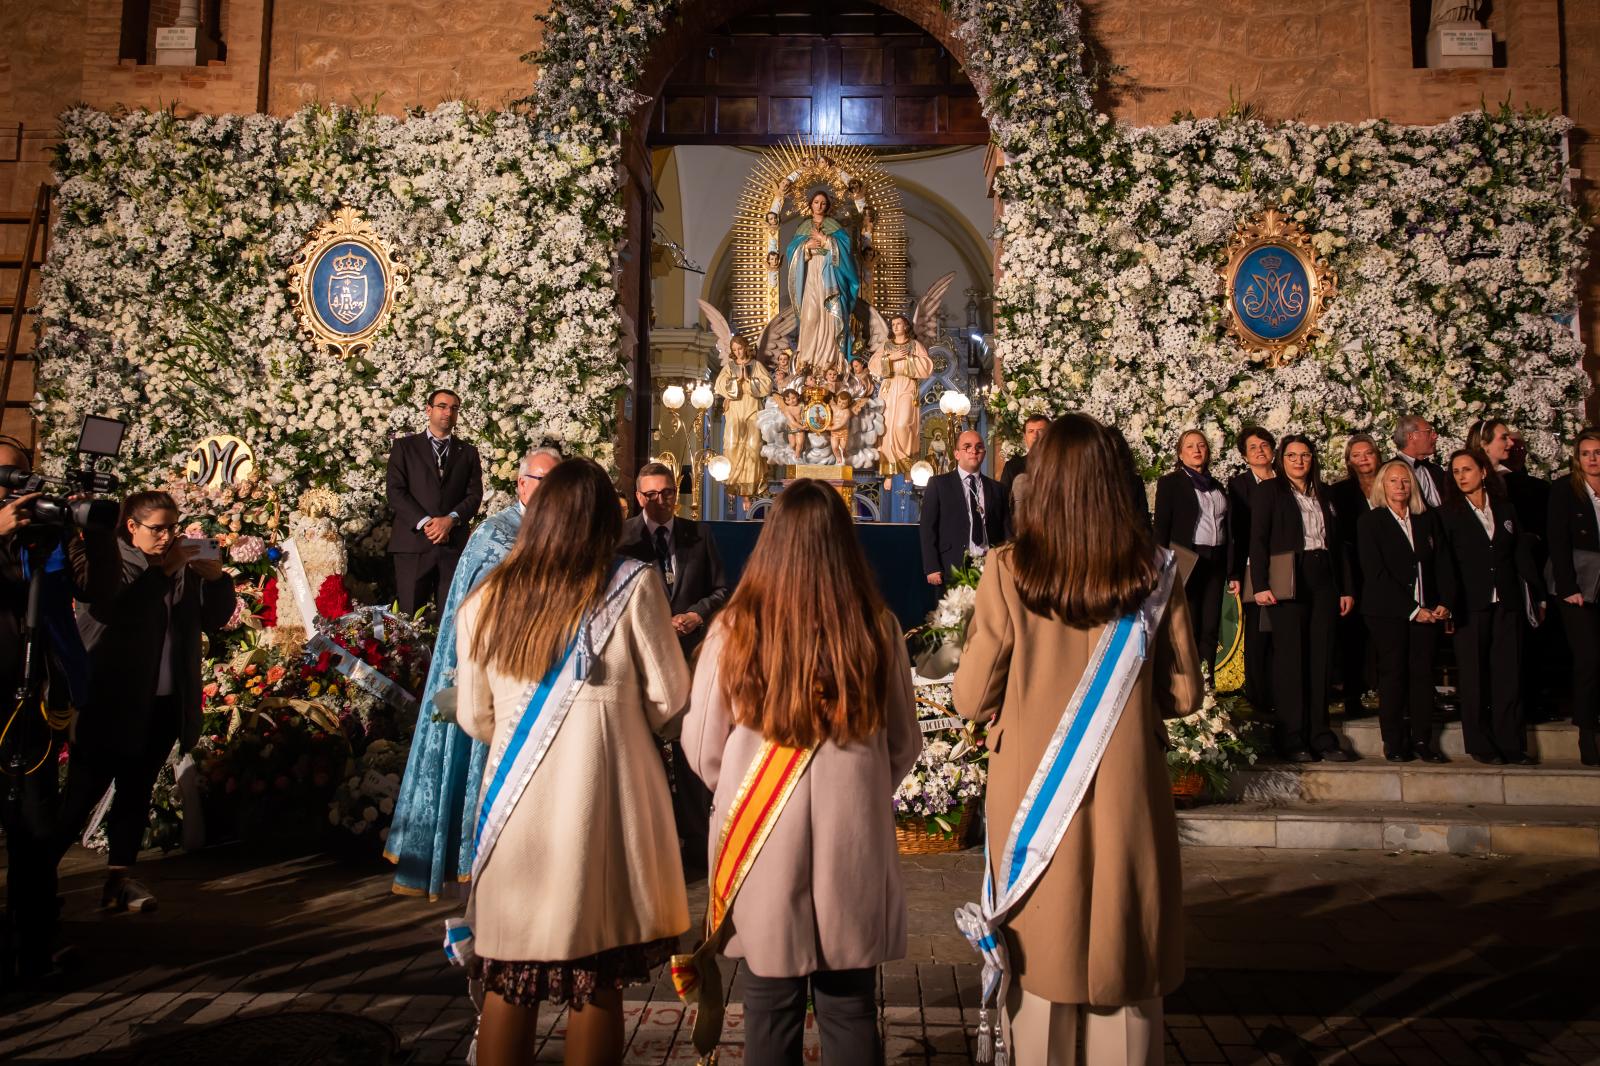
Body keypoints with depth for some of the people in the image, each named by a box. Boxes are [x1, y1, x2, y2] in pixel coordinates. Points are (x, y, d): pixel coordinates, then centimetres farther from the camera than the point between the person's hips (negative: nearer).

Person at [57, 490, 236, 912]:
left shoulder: (184, 566, 10)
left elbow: (216, 618, 8)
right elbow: (112, 607, -22)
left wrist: (217, 578, -9)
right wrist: (162, 572, -24)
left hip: (163, 704, 4)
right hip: (110, 703, -4)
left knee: (136, 791, 7)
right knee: (82, 793, -2)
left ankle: (120, 877, 11)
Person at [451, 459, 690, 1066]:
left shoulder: (486, 598, 1)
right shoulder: (632, 586, -7)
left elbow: (474, 719, 8)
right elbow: (669, 702, -2)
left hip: (516, 802, 3)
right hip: (601, 803, -2)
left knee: (509, 982, 15)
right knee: (597, 983, 11)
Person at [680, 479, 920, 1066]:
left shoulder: (736, 628, -13)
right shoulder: (878, 628, -9)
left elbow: (702, 752, -2)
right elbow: (904, 747, 4)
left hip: (761, 849, -1)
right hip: (853, 848, 1)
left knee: (770, 1016, 16)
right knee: (851, 1015, 17)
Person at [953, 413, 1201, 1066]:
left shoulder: (1009, 571, -13)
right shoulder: (1152, 572, -7)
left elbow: (971, 699, -8)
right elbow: (1183, 694, 1)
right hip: (1127, 797, 2)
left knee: (1039, 965, 15)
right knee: (1125, 967, 17)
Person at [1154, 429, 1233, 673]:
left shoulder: (1217, 486, 17)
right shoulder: (1170, 482, 2)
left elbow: (1226, 529, 16)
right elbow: (1162, 527, -4)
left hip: (1216, 563, 5)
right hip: (1187, 563, -5)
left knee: (1210, 629, 4)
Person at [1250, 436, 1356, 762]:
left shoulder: (1323, 493, 18)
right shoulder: (1269, 491, 3)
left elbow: (1338, 542, 17)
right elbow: (1258, 540, -4)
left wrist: (1346, 588, 11)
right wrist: (1260, 585, -14)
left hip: (1323, 583, 5)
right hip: (1288, 584, -5)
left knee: (1320, 660, 6)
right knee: (1290, 659, -4)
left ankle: (1319, 735, 12)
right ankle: (1293, 738, 1)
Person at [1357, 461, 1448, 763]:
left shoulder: (1427, 519, 13)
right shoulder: (1370, 522, 0)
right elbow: (1375, 573, -7)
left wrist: (1443, 603, -3)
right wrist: (1411, 610, -11)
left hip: (1426, 610, 3)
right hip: (1388, 610, -3)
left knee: (1423, 672, 0)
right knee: (1393, 673, -2)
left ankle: (1422, 740, 7)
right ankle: (1394, 743, 5)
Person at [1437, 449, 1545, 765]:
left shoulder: (1505, 508, 12)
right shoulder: (1448, 513, 1)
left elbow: (1522, 555, 12)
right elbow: (1444, 564, -4)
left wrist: (1537, 596, 8)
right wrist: (1447, 604, -11)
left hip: (1507, 604, 3)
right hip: (1471, 606, -3)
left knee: (1509, 675, 3)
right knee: (1474, 677, 2)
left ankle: (1512, 745, 10)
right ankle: (1481, 746, 9)